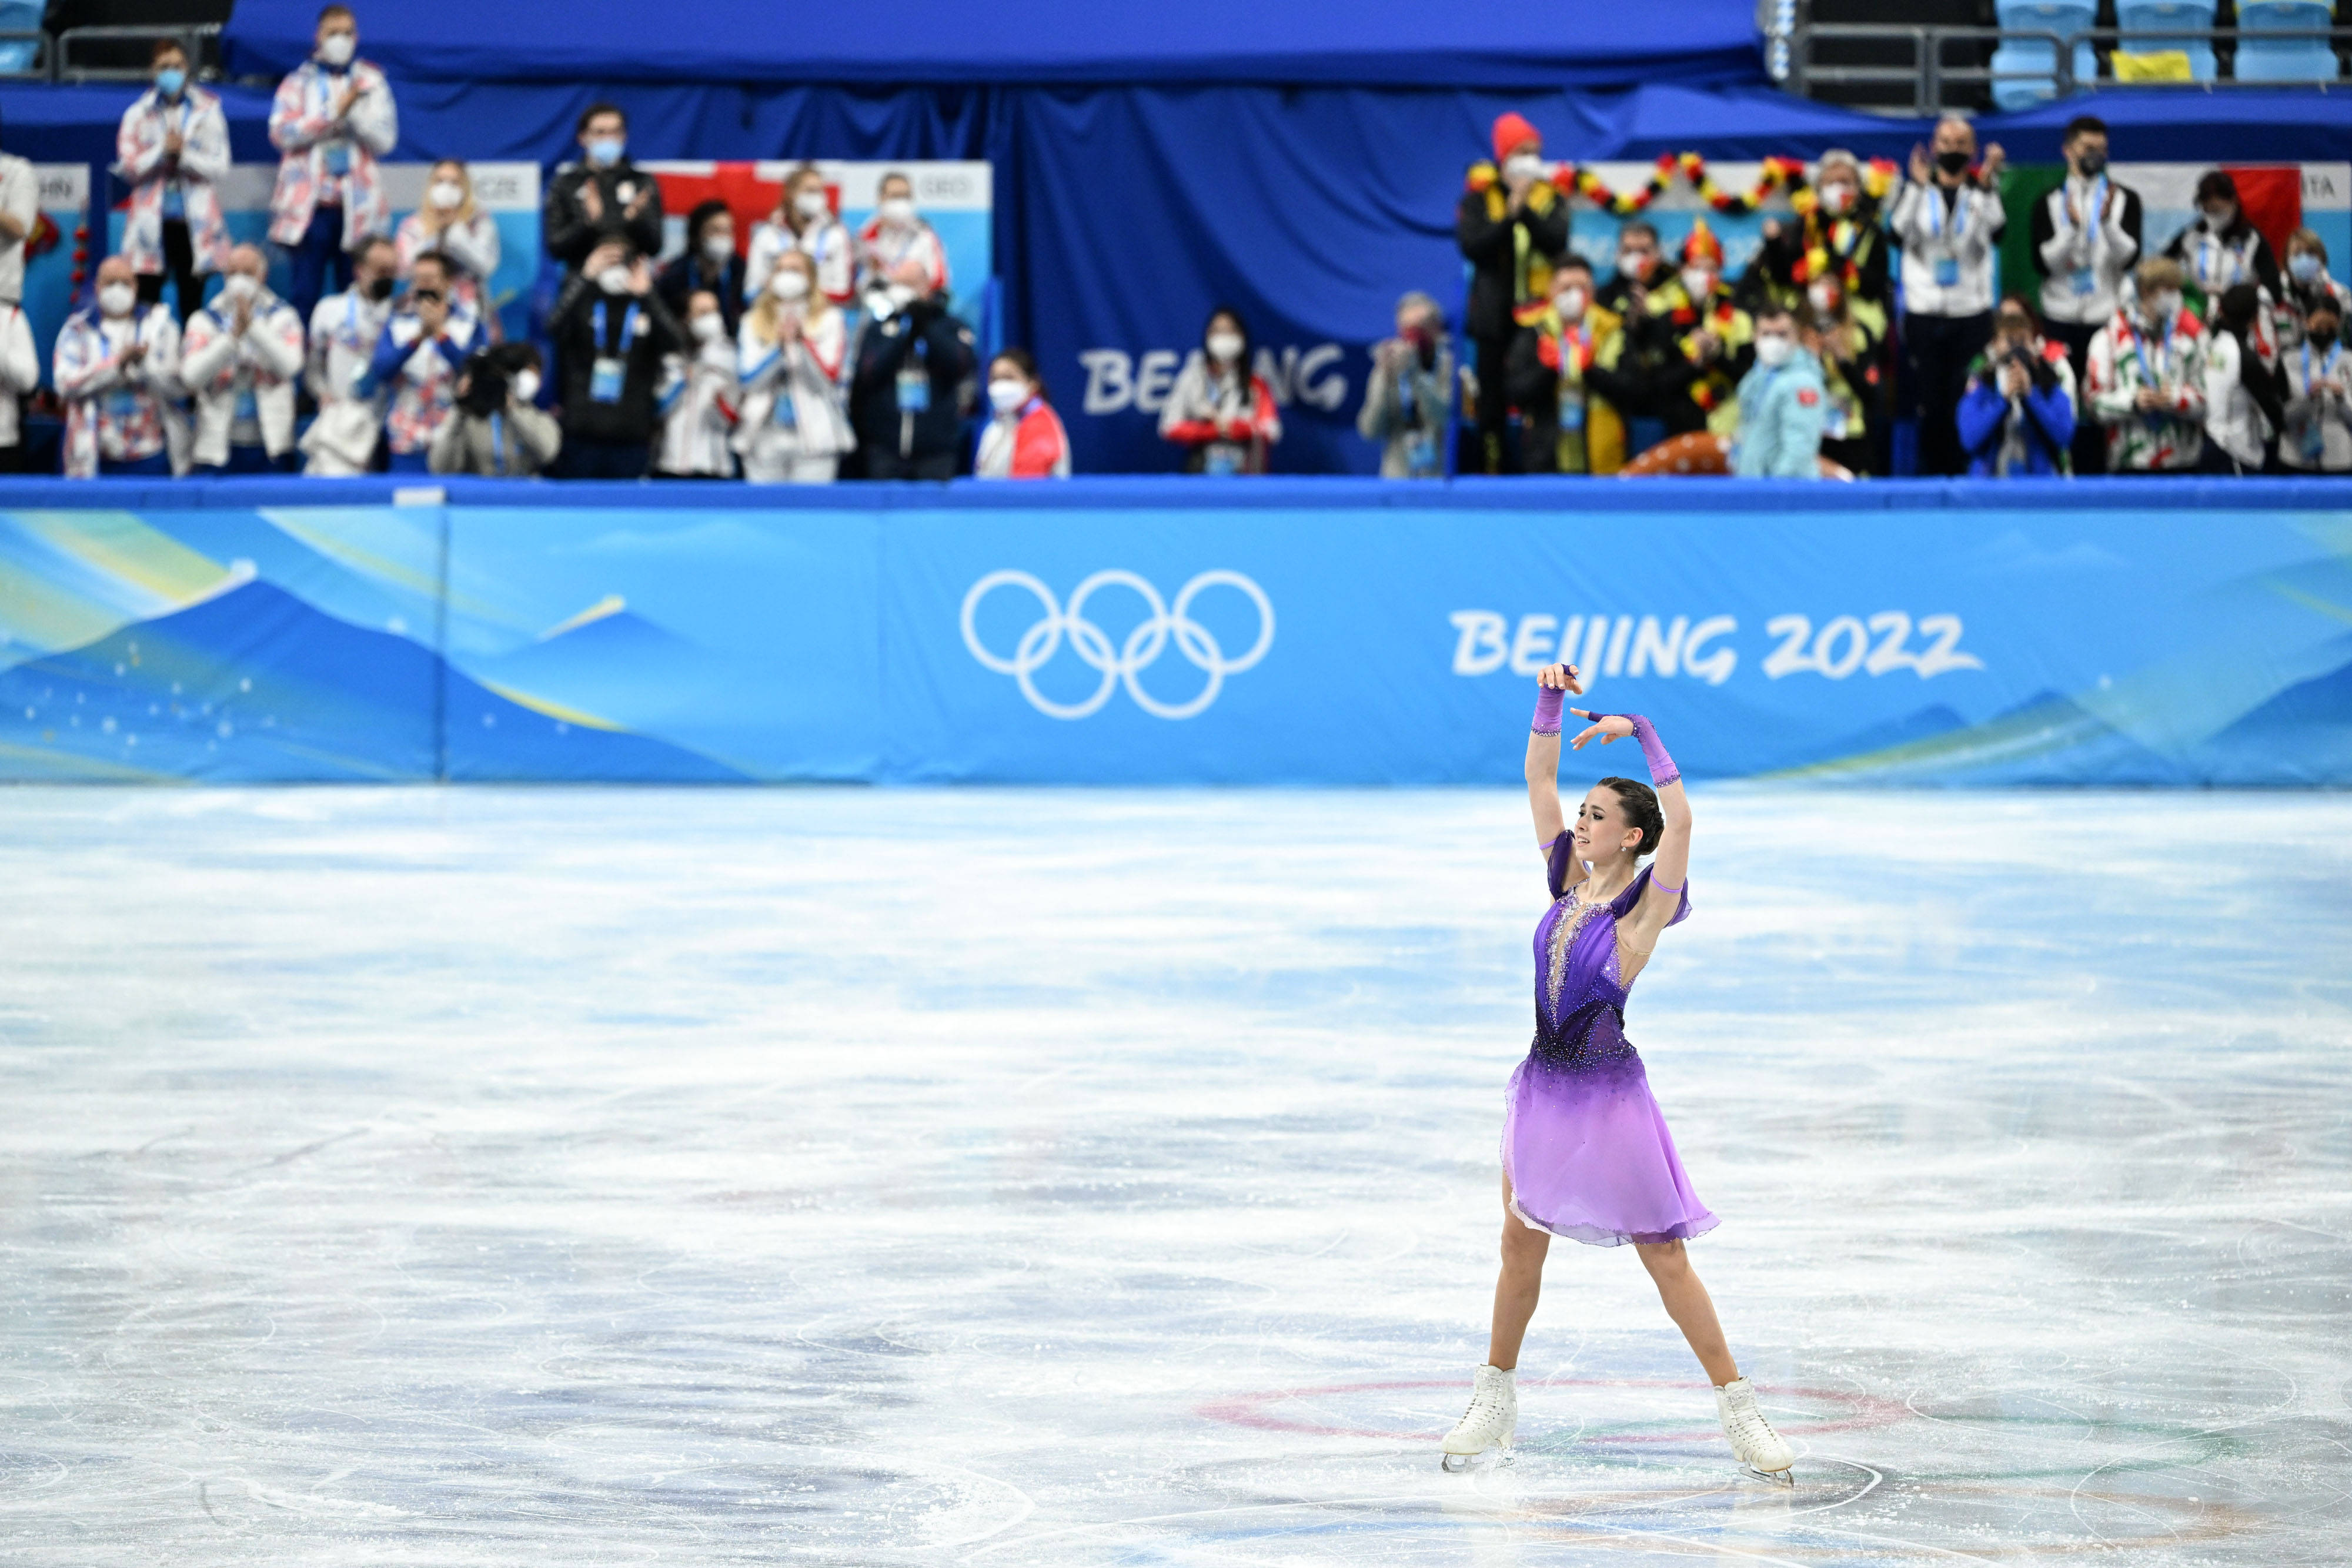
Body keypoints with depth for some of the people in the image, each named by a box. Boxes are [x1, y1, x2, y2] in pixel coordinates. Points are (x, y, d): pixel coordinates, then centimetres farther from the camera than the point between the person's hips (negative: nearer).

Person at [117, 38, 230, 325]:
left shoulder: (207, 111, 8)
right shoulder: (138, 114, 9)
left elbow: (219, 166, 0)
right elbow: (129, 166, -1)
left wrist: (183, 153, -14)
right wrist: (163, 151, -13)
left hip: (194, 223, 0)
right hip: (153, 223, 0)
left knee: (192, 303, 2)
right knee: (145, 304, -4)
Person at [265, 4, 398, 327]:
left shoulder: (372, 83, 12)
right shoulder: (299, 82, 10)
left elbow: (385, 140, 3)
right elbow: (281, 132, -5)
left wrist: (355, 111, -13)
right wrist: (335, 112, -11)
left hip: (357, 208, 1)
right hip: (309, 206, -1)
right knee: (303, 296, -4)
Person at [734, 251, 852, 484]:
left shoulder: (829, 321, 8)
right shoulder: (754, 322, 14)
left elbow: (829, 377, -4)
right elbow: (748, 378, 2)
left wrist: (799, 340, -11)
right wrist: (780, 344, -9)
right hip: (766, 436, 2)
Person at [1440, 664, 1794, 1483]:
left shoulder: (1644, 911, -11)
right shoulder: (1569, 884, 5)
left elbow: (1681, 820, -25)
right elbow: (1539, 780, 6)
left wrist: (1642, 733, -25)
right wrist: (1551, 699, -5)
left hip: (1610, 1094, -6)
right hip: (1545, 1085, 6)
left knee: (1665, 1258, -2)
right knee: (1521, 1247, 13)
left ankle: (1741, 1412, 4)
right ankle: (1495, 1401, 26)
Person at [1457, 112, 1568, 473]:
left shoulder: (1551, 197, 8)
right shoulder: (1479, 197, 4)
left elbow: (1556, 241, -9)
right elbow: (1471, 246, -10)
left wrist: (1525, 211, -19)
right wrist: (1510, 216, -17)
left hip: (1538, 310, 0)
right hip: (1495, 315, 0)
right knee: (1493, 401, 1)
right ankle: (1494, 468, 7)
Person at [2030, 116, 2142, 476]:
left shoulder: (2125, 200, 7)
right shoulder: (2049, 203, 7)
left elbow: (2130, 257, -4)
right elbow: (2042, 263, -3)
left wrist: (2108, 222, -20)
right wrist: (2071, 230, -18)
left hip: (2107, 317, 0)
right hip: (2061, 320, 0)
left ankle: (2096, 476, 1)